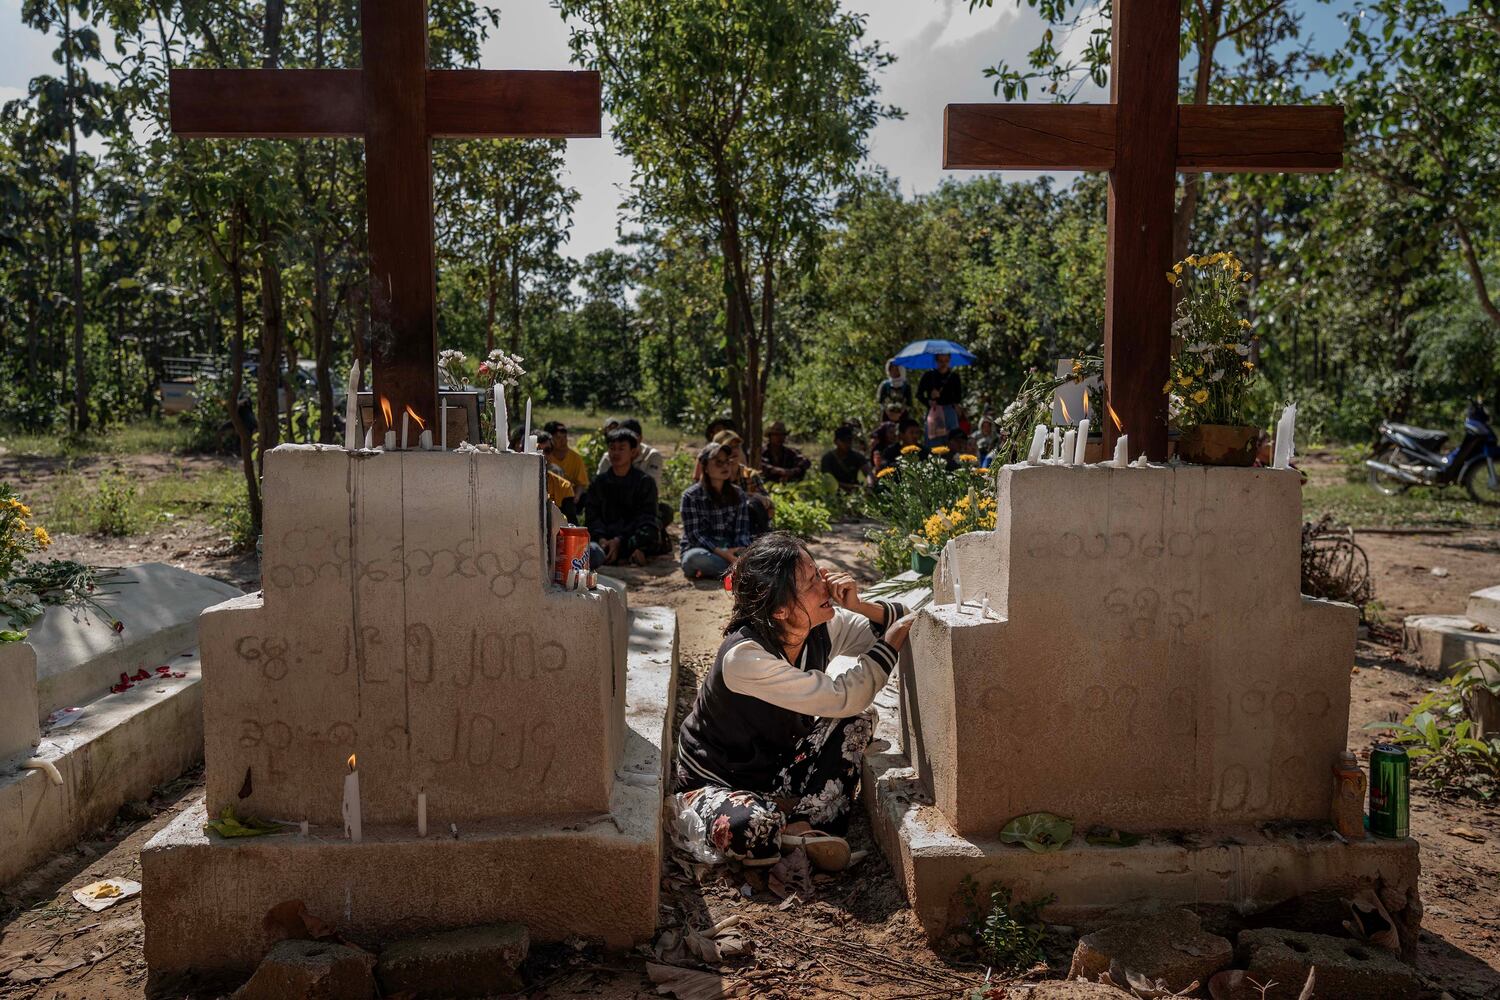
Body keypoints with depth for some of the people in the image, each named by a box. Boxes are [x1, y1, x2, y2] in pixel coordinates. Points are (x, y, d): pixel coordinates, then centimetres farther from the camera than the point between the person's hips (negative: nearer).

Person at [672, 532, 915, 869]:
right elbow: (842, 698, -30)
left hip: (777, 770, 7)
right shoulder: (743, 656, -33)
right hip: (716, 781, -7)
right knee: (750, 828, -39)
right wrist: (893, 641, -20)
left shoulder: (823, 626, -12)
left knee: (860, 719, -12)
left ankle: (804, 822, -12)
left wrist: (859, 607, -23)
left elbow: (904, 624, -2)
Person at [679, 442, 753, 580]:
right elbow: (694, 535, -11)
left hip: (729, 550, 3)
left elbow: (742, 532, 0)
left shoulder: (738, 495, 7)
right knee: (696, 558, -40)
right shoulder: (691, 496, -5)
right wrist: (721, 553, -25)